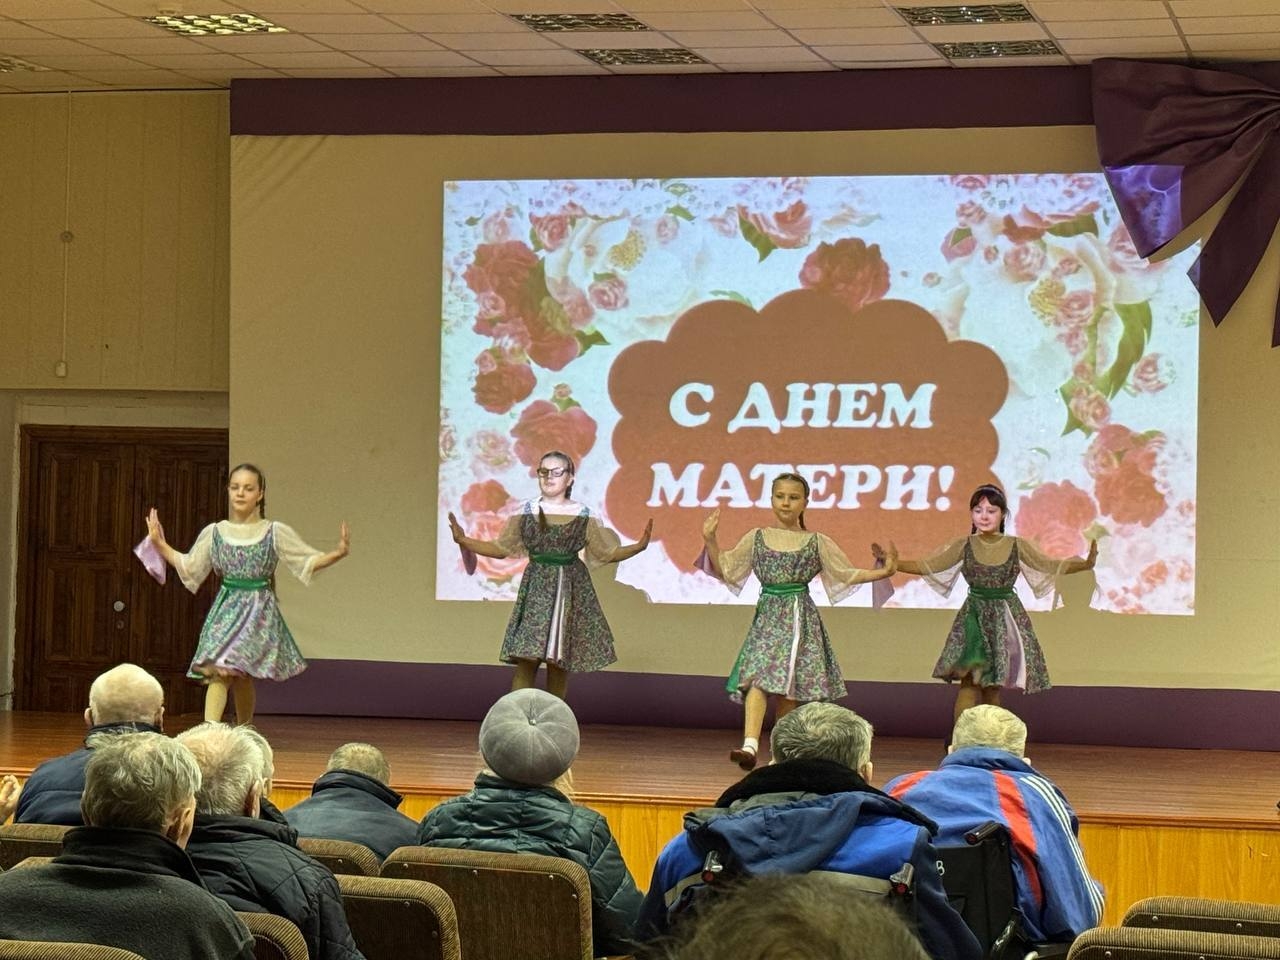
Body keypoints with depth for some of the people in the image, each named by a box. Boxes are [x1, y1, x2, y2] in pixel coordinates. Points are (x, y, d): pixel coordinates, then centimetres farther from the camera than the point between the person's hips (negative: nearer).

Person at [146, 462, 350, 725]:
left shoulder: (276, 533, 0)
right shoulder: (214, 533, 7)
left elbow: (309, 562, 3)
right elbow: (188, 567, 17)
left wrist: (338, 553, -12)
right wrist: (160, 545, 10)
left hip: (259, 611, -2)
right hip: (225, 608, 2)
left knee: (241, 675, -6)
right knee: (219, 673, -14)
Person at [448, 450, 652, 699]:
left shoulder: (583, 516, 3)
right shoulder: (526, 512, 4)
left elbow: (607, 554, 6)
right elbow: (501, 549, 8)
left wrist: (639, 546, -10)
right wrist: (463, 540, -3)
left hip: (570, 588, 0)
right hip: (536, 587, 0)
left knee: (559, 661, 4)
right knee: (526, 659, -11)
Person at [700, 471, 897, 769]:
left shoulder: (818, 543, 7)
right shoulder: (756, 538, 9)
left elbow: (846, 575, 11)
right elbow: (724, 570, 14)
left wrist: (883, 572, 1)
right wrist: (710, 540, 1)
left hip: (800, 618, 0)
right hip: (767, 617, 0)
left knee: (789, 689, 0)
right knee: (758, 676, -21)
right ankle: (750, 745, -35)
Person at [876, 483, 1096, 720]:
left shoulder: (1018, 546, 1)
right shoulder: (963, 546, 1)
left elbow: (1052, 566, 0)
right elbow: (925, 567, 0)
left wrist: (1087, 564, -15)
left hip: (1005, 618, 1)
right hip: (974, 618, -1)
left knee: (992, 685, 4)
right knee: (970, 678, -16)